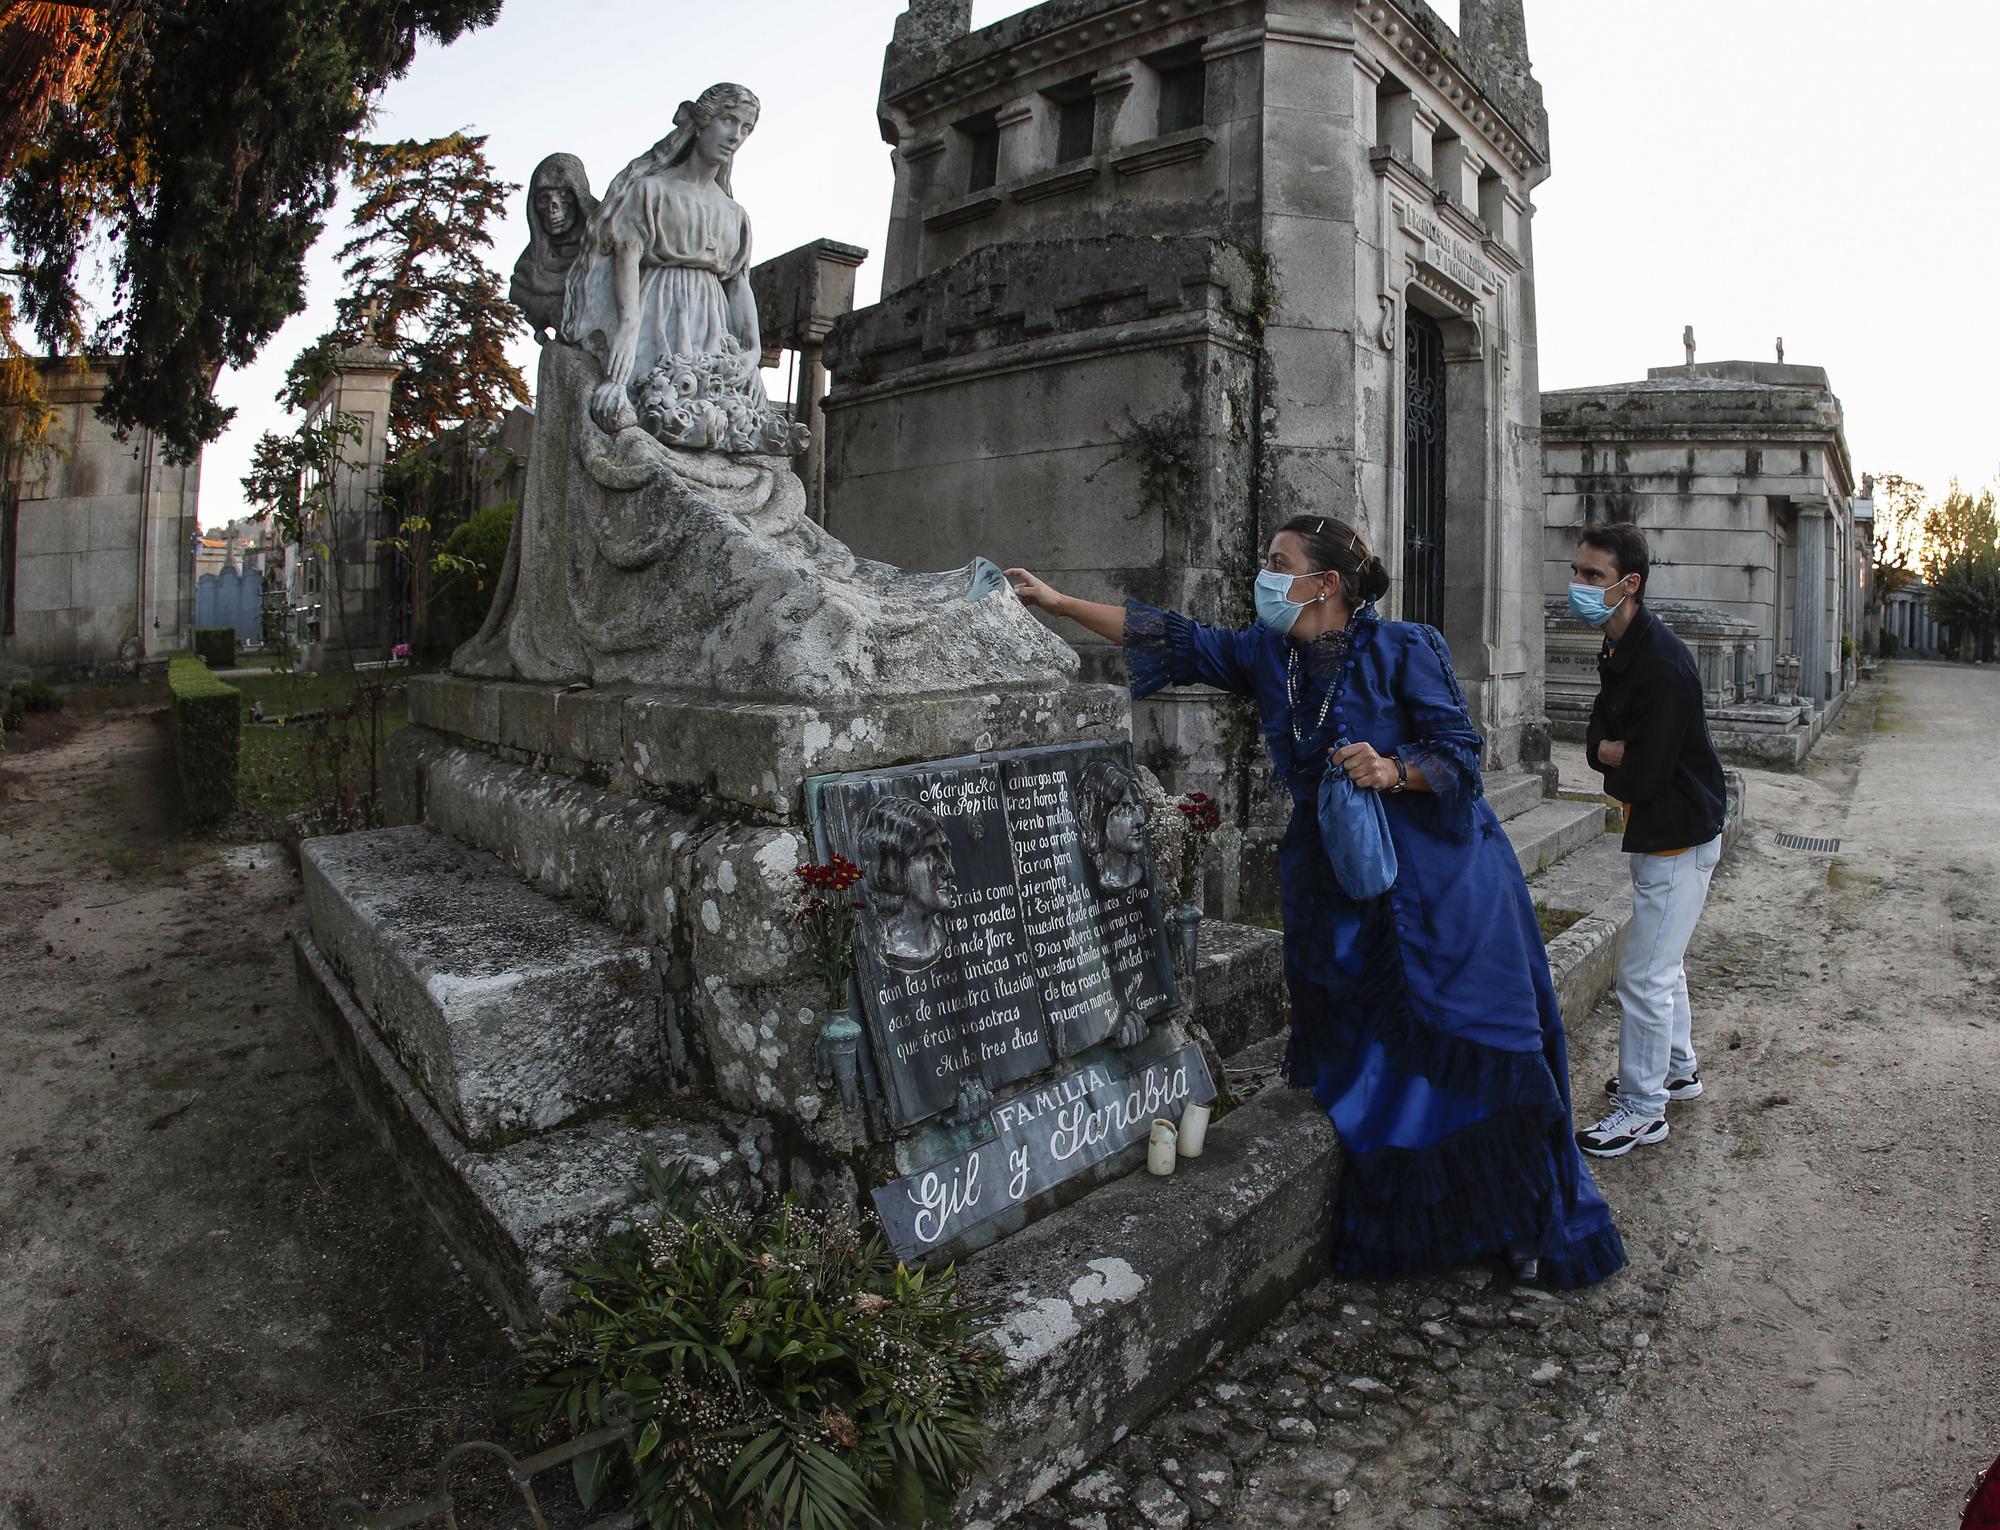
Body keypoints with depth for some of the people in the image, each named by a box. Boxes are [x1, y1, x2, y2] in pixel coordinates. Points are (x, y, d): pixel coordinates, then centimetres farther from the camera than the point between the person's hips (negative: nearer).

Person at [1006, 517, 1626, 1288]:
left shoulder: (1402, 649, -11)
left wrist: (1394, 771, -29)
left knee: (1472, 1057, 0)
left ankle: (1521, 1224, 21)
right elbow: (1175, 641, 4)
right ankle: (1400, 1232, 29)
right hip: (1336, 892, 5)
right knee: (1361, 1062, 11)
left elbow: (1461, 752, -9)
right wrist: (1056, 601, 2)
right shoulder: (1267, 654, 4)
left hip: (1435, 887, -5)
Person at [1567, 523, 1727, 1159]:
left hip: (1679, 837, -10)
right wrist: (1623, 755, -18)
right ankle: (1678, 1070, 41)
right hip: (1658, 833, 10)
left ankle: (1643, 1110, 11)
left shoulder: (1662, 664, -26)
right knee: (1663, 964, 23)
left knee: (1644, 976, -3)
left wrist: (1611, 759, -7)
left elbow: (1641, 776, -27)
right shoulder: (1620, 652, 6)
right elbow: (1596, 740, 4)